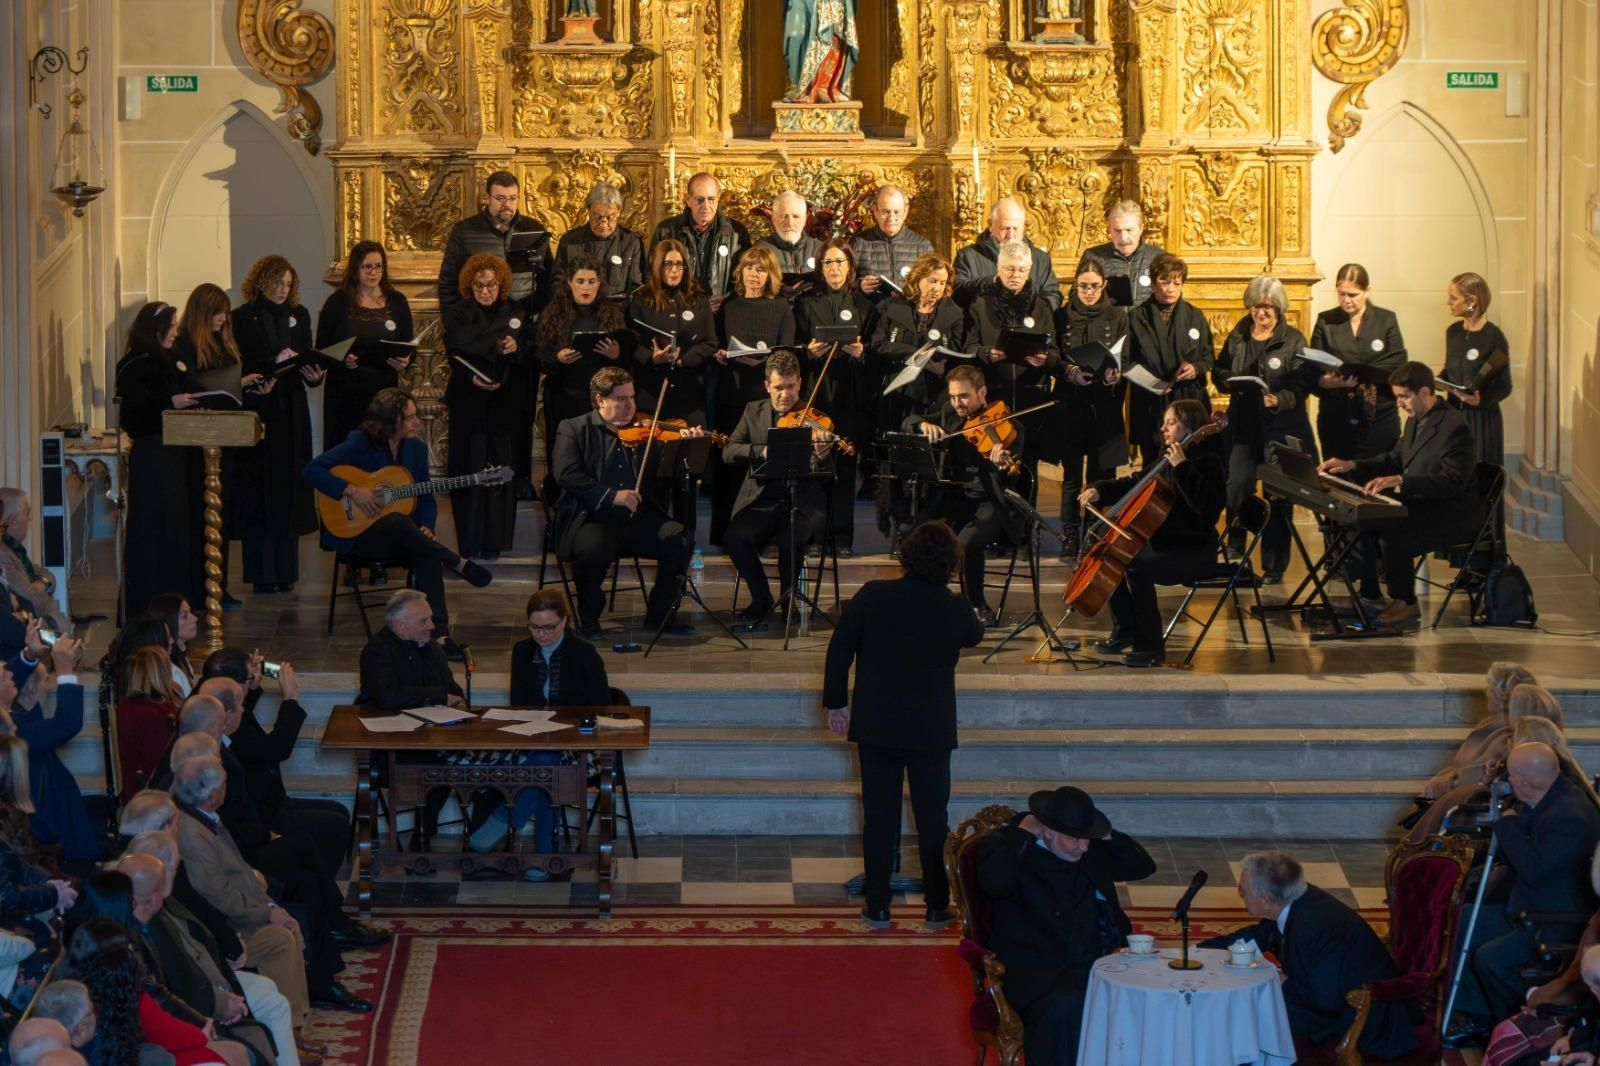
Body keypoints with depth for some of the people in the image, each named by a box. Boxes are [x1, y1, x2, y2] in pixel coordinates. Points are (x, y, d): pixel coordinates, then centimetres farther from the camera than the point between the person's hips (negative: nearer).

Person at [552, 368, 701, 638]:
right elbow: (566, 474, -11)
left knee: (680, 539, -21)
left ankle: (659, 614, -2)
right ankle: (588, 620, -10)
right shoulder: (573, 429, 5)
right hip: (591, 518, -4)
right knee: (594, 548, -36)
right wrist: (611, 495, -20)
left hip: (638, 518, 4)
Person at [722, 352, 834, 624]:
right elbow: (728, 452, 2)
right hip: (760, 501, 3)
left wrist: (821, 456, -33)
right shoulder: (754, 411, 11)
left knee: (789, 539, -32)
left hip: (801, 503, -3)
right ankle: (761, 599, -1)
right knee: (735, 538, -25)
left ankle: (788, 598, -3)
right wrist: (761, 451, -17)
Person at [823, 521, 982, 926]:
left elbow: (839, 650, -5)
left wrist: (836, 702, 7)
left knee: (879, 816, 8)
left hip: (876, 726, 0)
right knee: (933, 817, 10)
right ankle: (937, 905, 14)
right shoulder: (954, 609, -9)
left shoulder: (871, 597, -10)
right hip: (932, 729, 0)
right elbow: (974, 636, 14)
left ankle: (877, 907, 10)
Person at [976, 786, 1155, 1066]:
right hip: (1032, 973, -5)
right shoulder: (1007, 846, -3)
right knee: (1065, 1007, -38)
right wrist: (1024, 833, -14)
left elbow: (1143, 866, 21)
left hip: (1095, 963, 5)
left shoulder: (1092, 849, 14)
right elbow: (995, 882, -25)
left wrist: (1107, 835, 7)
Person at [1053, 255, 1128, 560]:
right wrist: (1069, 372, -15)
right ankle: (1070, 541, 6)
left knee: (1101, 475, 1)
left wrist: (1116, 373, -18)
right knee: (1072, 476, 1)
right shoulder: (1063, 317, 6)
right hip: (1071, 405, 0)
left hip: (1105, 406, 0)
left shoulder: (1118, 316, 6)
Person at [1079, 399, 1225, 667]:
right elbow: (1136, 483, 21)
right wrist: (1101, 490, 6)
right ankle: (1125, 634, 21)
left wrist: (1182, 468, -32)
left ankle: (1151, 648, -23)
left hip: (1194, 549, -10)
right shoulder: (1170, 459, 13)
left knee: (1137, 568, -31)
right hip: (1164, 542, 10)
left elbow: (1206, 504, -30)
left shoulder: (1208, 462, -13)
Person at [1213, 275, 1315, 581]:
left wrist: (1281, 400, -27)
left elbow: (1303, 384, -8)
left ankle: (1274, 566, 10)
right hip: (1244, 426, 3)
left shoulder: (1293, 340, -2)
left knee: (1278, 498, 2)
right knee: (1237, 486, -11)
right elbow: (1218, 371, 17)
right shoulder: (1237, 337, 10)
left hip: (1281, 429, -3)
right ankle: (1234, 552, 6)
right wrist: (1227, 378, -6)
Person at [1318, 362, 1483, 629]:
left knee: (1392, 534, -30)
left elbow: (1453, 481, -28)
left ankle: (1406, 605, -11)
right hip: (1419, 505, 10)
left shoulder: (1454, 426, -20)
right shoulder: (1415, 421, 11)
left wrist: (1400, 481, -37)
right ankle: (1370, 598, 5)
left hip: (1452, 514, -10)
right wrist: (1352, 465, 8)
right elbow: (1394, 460, 24)